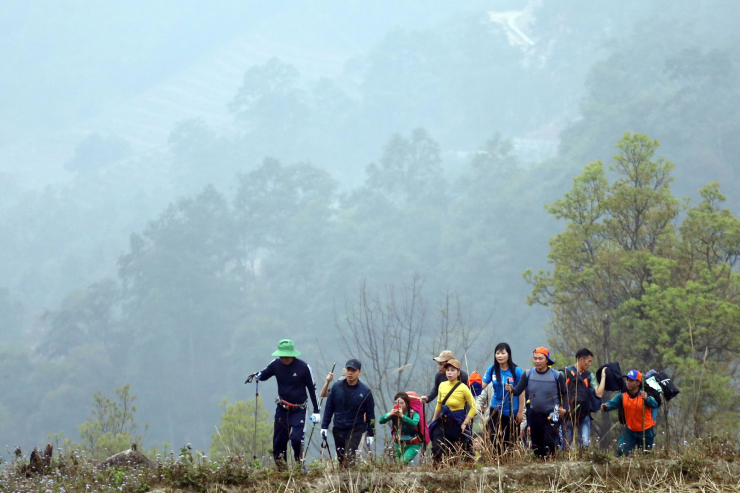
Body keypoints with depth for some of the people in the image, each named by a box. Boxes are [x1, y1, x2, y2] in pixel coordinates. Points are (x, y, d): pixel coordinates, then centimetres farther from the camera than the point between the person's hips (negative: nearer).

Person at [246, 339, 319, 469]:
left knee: (296, 438, -18)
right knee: (279, 440, 2)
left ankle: (299, 462, 6)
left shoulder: (303, 367, -12)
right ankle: (281, 467, 13)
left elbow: (312, 388, -3)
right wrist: (256, 376, -13)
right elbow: (264, 374, 14)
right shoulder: (276, 364, -4)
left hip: (299, 409, -3)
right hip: (282, 408, 4)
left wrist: (316, 411, -2)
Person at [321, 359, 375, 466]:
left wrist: (371, 434, 3)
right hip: (338, 429, 3)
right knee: (341, 459, 9)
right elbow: (329, 408, 7)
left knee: (348, 458, -16)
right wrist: (324, 426, 4)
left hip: (356, 429, -3)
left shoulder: (365, 391, -4)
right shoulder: (336, 387, 0)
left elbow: (370, 414, 2)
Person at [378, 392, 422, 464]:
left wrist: (402, 416, -49)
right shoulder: (393, 413, -7)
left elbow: (414, 423, -38)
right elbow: (381, 421, -20)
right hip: (398, 444, 4)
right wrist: (389, 415, -39)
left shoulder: (413, 413, -16)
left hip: (412, 445, -4)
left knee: (403, 461, -25)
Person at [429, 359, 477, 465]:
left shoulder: (463, 388, -11)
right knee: (437, 449, -9)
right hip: (443, 422, 4)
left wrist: (465, 423, -13)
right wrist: (433, 420, 19)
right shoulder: (442, 386, 4)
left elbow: (473, 407, -9)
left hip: (457, 423, -4)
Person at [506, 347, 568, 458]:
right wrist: (511, 389, -28)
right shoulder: (528, 374, -1)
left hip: (551, 416, -3)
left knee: (549, 444, -17)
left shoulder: (557, 375, -6)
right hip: (534, 415, 3)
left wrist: (564, 408, -10)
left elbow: (564, 394, 3)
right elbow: (518, 390, -6)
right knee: (536, 445, 10)